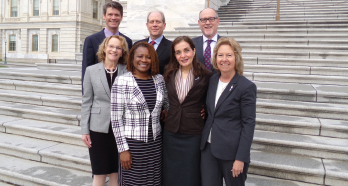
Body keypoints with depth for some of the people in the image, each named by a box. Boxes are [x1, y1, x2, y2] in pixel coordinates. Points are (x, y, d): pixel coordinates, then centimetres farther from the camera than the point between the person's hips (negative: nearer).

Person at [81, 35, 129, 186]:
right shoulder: (91, 70, 2)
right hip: (99, 128, 0)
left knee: (116, 173, 11)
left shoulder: (127, 71, 0)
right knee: (99, 174, 9)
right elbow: (86, 101, 3)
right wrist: (85, 130, 1)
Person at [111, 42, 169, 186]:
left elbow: (167, 103, 23)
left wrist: (167, 113, 2)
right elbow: (116, 118, -9)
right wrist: (123, 149, -10)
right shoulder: (122, 81, -9)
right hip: (132, 143, -4)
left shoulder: (159, 79, 5)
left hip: (155, 142, 4)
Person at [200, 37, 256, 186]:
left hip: (232, 151, -5)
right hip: (208, 147, 5)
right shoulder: (212, 80, 6)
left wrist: (241, 158, -15)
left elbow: (248, 124, -13)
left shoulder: (247, 87, -11)